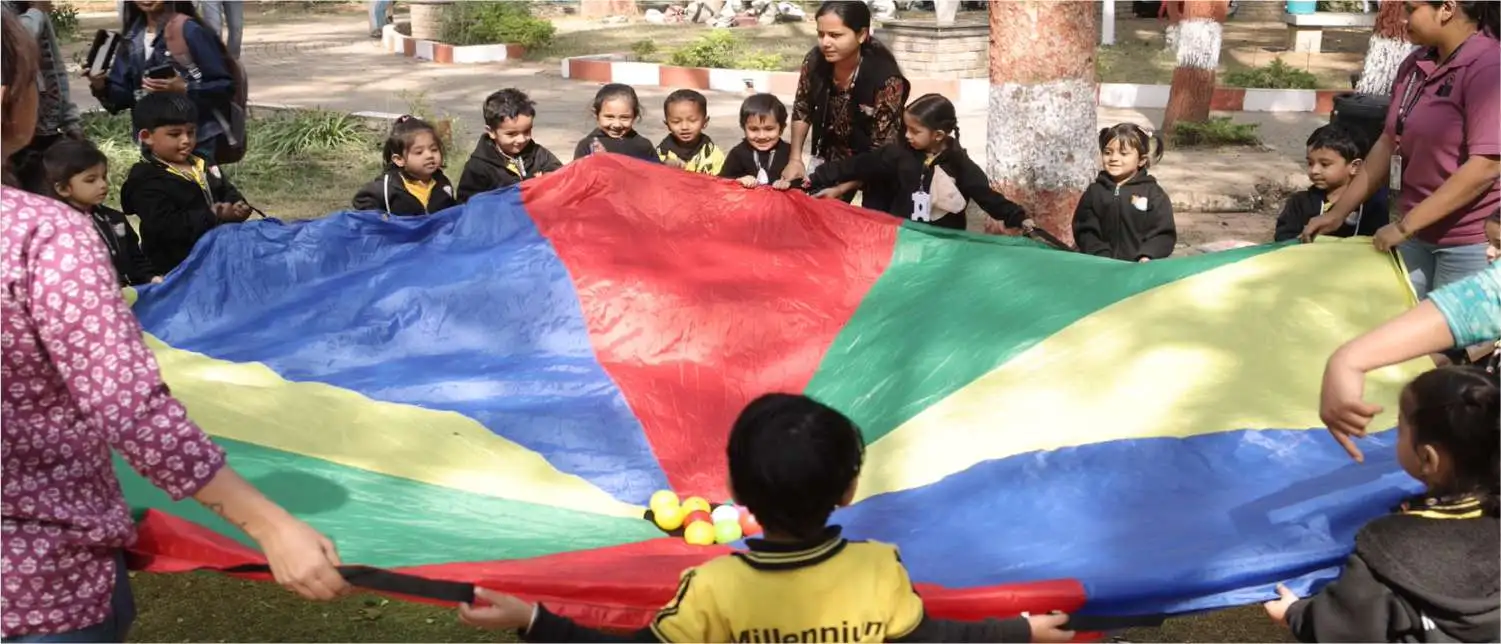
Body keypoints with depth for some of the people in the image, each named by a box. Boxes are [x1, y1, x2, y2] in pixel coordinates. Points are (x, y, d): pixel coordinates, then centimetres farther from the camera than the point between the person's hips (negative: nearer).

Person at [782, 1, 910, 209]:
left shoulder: (885, 78, -30)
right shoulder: (815, 61, -17)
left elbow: (882, 149, -25)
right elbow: (802, 111, 2)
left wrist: (842, 188, -25)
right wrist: (795, 159, -5)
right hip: (833, 156, 4)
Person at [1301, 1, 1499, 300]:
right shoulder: (1415, 66, 6)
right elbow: (1389, 143, 13)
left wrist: (1405, 225, -21)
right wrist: (1338, 213, 9)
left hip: (1470, 241, -7)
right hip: (1417, 233, 7)